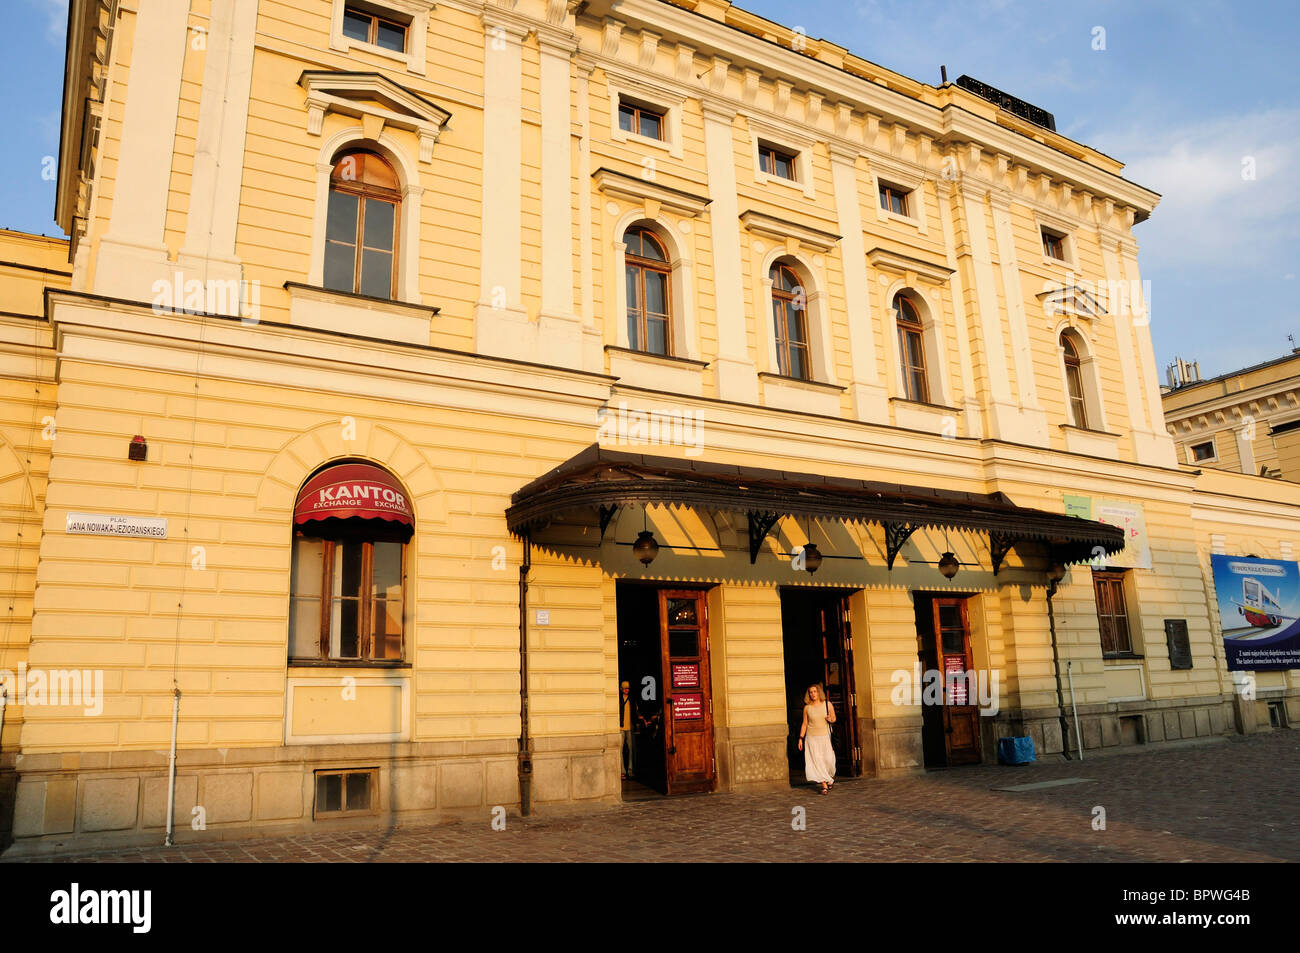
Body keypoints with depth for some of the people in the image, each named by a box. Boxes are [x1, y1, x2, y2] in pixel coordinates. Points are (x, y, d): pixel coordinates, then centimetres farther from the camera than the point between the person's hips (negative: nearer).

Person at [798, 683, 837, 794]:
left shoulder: (828, 704, 1)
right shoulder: (807, 708, 2)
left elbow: (834, 718, 11)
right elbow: (805, 724, 8)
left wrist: (830, 720, -12)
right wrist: (801, 738, 4)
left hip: (825, 736, 0)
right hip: (812, 737, 0)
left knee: (828, 760, -4)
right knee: (817, 760, -7)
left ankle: (830, 778, 26)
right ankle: (824, 785, -3)